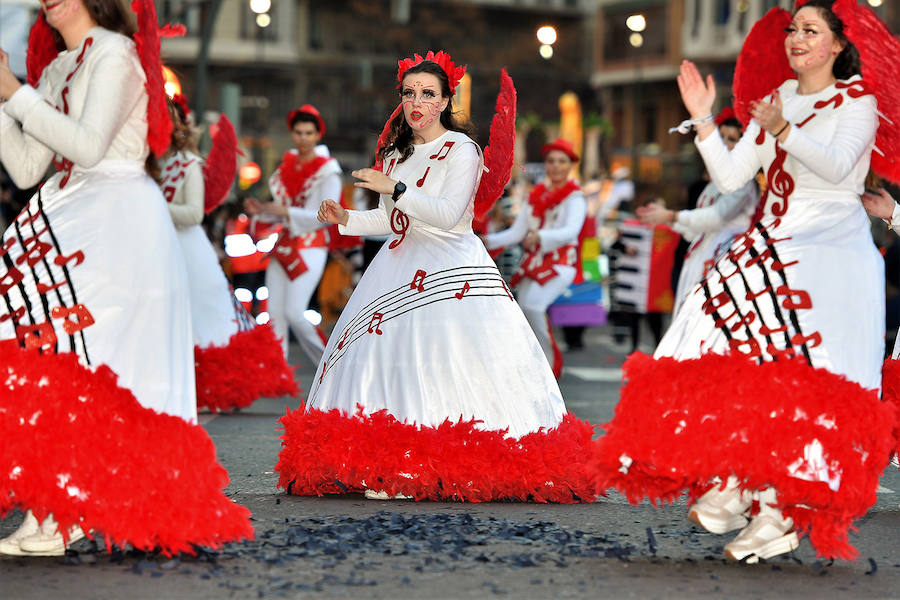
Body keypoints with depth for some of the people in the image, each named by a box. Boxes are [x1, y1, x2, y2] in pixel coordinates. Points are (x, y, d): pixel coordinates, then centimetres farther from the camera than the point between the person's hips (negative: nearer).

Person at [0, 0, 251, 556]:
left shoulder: (114, 54, -3)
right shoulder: (55, 69, 21)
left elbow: (87, 145, -15)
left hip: (118, 223, -8)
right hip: (69, 220, 8)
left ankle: (59, 516, -17)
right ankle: (53, 509, -6)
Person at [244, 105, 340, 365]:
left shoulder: (327, 172, -5)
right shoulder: (286, 166, 13)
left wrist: (286, 211, -19)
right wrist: (260, 210, -1)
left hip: (311, 248, -6)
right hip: (284, 245, 6)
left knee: (294, 312, -14)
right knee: (275, 312, -1)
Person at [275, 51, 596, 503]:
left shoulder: (461, 151, -6)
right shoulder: (397, 152, 16)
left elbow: (447, 215, -18)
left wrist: (395, 188, -23)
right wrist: (347, 220, 6)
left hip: (452, 273, -7)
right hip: (401, 268, 7)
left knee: (455, 362, -14)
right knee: (391, 357, -3)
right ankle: (396, 472, -4)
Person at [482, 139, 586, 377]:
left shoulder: (574, 197, -2)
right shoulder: (536, 194, 14)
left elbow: (570, 231, -19)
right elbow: (517, 232, 11)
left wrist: (540, 237, -35)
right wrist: (488, 240, -4)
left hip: (561, 263, -5)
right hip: (533, 262, 5)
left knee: (533, 303, -26)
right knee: (523, 303, -14)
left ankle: (550, 362, -10)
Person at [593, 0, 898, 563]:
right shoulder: (776, 101, 19)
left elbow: (839, 166, -14)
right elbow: (730, 177, 11)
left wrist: (784, 131, -23)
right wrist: (704, 120, 2)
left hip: (834, 247, -5)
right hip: (773, 244, 5)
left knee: (802, 374, -17)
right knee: (737, 352, -15)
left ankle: (783, 506, -17)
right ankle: (732, 482, -13)